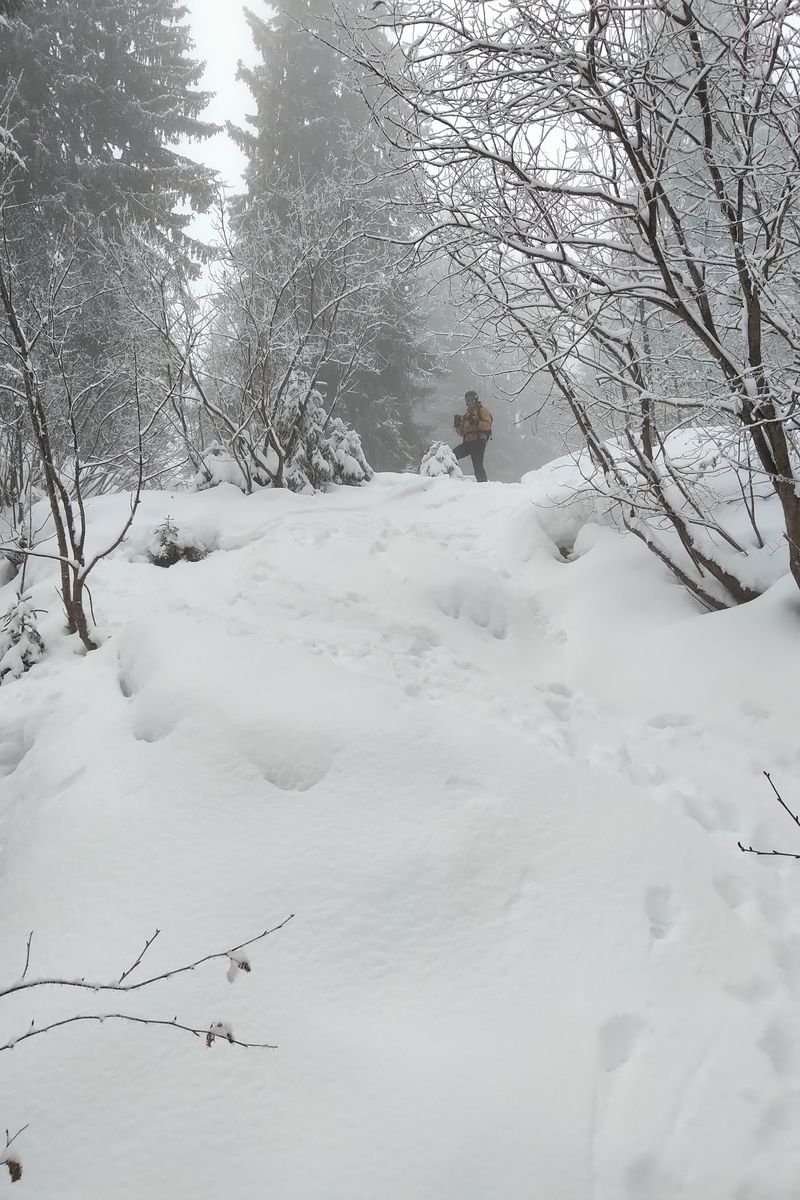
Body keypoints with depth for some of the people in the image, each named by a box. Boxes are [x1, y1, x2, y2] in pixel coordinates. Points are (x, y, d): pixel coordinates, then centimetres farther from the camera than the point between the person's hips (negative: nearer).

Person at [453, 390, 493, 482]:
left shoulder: (482, 410, 7)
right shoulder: (467, 414, 28)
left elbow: (488, 424, -8)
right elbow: (462, 432, 26)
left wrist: (476, 423, -22)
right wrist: (457, 425, 7)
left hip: (479, 441, -7)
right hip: (468, 442, 7)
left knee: (477, 465, -14)